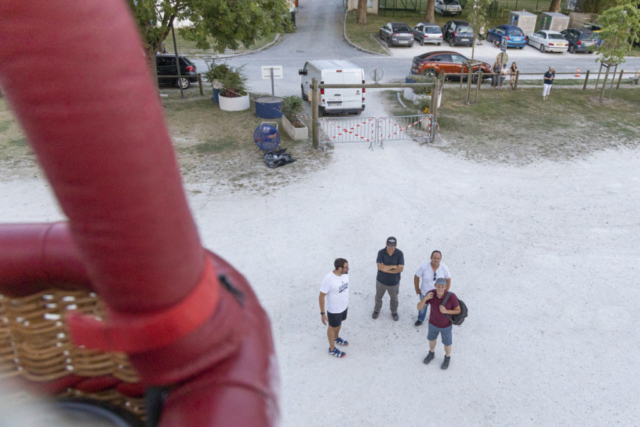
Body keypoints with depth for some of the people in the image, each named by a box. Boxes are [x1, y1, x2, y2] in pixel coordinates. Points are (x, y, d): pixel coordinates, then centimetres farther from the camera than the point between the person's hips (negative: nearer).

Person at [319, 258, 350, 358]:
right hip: (334, 309, -6)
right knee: (333, 327, 18)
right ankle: (332, 349, 41)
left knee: (339, 323, 30)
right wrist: (322, 313, -19)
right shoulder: (328, 279, -34)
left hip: (344, 306, 6)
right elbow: (321, 296, -24)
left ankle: (336, 338, 59)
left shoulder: (345, 273, -13)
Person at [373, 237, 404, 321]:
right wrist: (394, 266, -26)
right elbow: (380, 267, -29)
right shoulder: (381, 252, -21)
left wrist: (386, 269, -26)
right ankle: (376, 310, 51)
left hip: (394, 282, 0)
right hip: (381, 281, 0)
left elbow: (400, 269, -24)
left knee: (394, 298, 23)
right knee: (378, 297, 23)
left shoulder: (399, 254, -19)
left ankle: (394, 312, 50)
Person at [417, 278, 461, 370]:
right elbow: (419, 307, -24)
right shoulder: (431, 293, -29)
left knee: (446, 342, 24)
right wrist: (425, 298, -44)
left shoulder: (451, 296, -37)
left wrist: (446, 311, -38)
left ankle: (447, 358, 56)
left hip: (446, 324, -2)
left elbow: (458, 310, -18)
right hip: (433, 322, 2)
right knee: (432, 338, 29)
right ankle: (431, 354, 60)